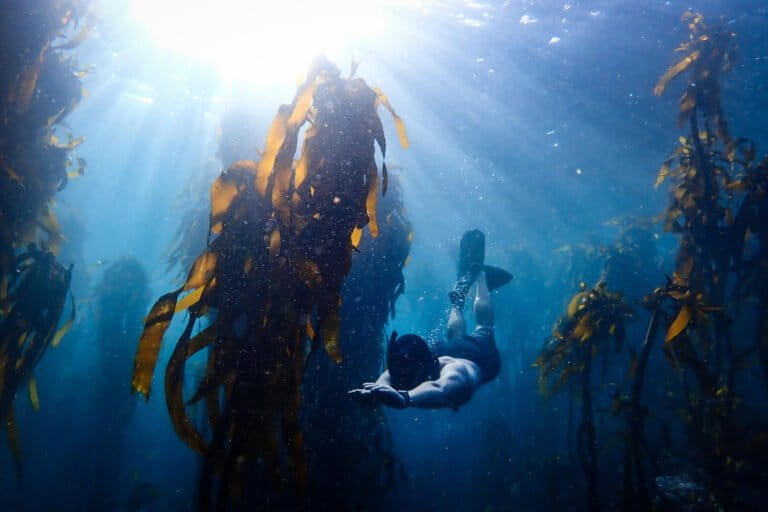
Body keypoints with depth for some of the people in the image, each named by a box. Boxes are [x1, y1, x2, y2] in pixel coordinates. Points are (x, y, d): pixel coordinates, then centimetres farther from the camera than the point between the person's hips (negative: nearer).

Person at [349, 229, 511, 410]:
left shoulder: (455, 370, -56)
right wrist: (378, 388, -86)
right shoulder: (404, 368, -42)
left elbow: (441, 390, -79)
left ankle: (479, 273, 53)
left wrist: (404, 397, -98)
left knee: (483, 326, 32)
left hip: (479, 351, -1)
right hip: (443, 350, 2)